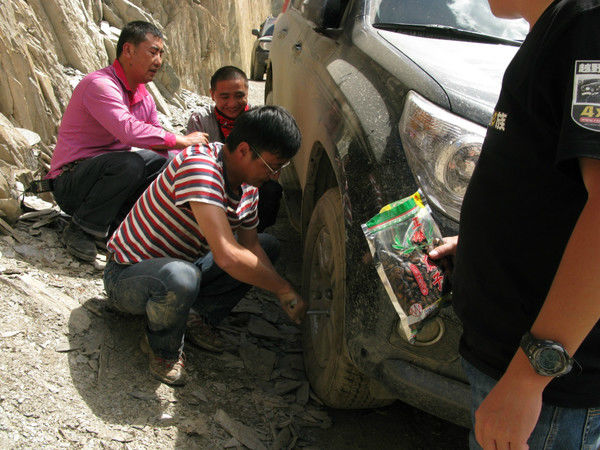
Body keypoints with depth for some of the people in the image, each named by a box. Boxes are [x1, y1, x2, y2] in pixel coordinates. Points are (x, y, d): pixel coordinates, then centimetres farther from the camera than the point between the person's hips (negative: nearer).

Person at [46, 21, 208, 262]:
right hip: (69, 183, -8)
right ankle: (80, 230, -16)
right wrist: (179, 140, -28)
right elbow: (128, 130, -36)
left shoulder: (144, 98, 8)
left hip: (106, 172, 8)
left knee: (164, 161, -2)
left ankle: (115, 220, -2)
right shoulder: (99, 84, -20)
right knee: (129, 163, -34)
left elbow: (159, 143, 10)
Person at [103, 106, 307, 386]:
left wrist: (283, 297, -11)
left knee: (268, 246, 8)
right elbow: (227, 256, -40)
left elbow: (250, 245, 3)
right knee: (179, 276, -42)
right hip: (126, 275, -8)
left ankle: (204, 322, 1)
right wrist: (284, 290, -27)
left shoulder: (248, 185, -4)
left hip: (182, 265, 9)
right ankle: (162, 348, -8)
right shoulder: (198, 166, -33)